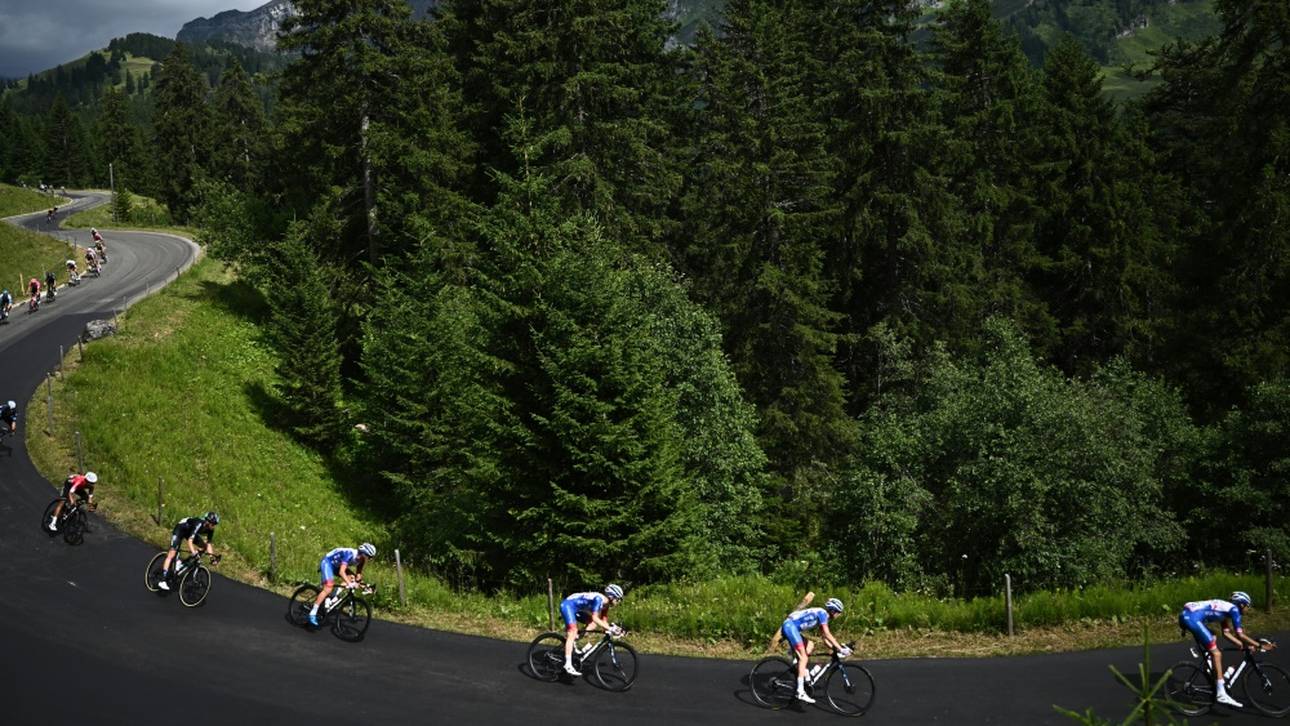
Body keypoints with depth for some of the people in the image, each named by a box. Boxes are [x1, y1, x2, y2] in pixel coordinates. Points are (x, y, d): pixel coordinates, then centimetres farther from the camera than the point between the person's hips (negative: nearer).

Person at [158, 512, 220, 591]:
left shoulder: (210, 529, -17)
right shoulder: (198, 524, -38)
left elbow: (208, 544, -9)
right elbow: (190, 540, -42)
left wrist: (212, 556, -19)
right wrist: (193, 552, -55)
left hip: (189, 531, 8)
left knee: (203, 547, -3)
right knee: (172, 554, -17)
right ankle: (163, 581, -19)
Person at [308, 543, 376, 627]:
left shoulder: (360, 558, -8)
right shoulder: (350, 554, -32)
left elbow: (358, 574, 1)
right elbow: (341, 572, -40)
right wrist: (349, 583, -52)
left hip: (336, 565, 9)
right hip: (327, 562, -9)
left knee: (351, 578, -8)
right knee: (328, 589, -22)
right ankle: (312, 614, -21)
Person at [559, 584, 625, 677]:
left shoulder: (605, 603, 2)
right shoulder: (598, 599, -26)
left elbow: (603, 620, 5)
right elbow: (595, 618, -31)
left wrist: (613, 628, -8)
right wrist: (610, 628, -34)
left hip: (577, 609, 10)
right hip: (567, 605, -10)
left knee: (594, 624, 2)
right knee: (573, 632, -23)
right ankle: (568, 665, -29)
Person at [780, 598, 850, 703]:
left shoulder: (823, 616, 20)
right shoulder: (822, 613, -7)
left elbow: (825, 638, 23)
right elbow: (827, 634, -14)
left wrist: (835, 648, 15)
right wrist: (840, 649, -14)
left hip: (789, 627, 10)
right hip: (790, 626, -10)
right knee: (803, 657, -13)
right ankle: (800, 692, -19)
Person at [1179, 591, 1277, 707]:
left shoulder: (1224, 608, 29)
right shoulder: (1234, 609, 4)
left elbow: (1226, 633, 31)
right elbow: (1240, 634, -1)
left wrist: (1244, 645, 29)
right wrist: (1260, 646, 4)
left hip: (1185, 616, 10)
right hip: (1192, 618, -10)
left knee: (1213, 639, 28)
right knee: (1216, 653, -4)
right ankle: (1221, 694, -8)